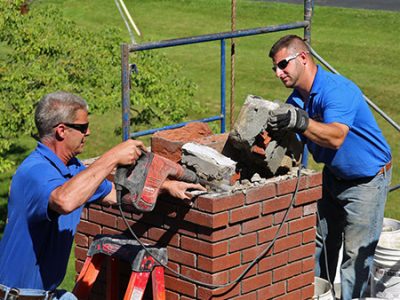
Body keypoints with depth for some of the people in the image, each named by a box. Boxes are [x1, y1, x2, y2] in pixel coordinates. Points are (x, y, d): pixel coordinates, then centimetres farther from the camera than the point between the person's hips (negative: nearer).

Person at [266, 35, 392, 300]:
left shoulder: (337, 89, -27)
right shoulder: (296, 100, 0)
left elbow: (336, 136, -43)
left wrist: (299, 122, -56)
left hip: (368, 181, -8)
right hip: (333, 177, 8)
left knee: (356, 254, -5)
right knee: (320, 241, 14)